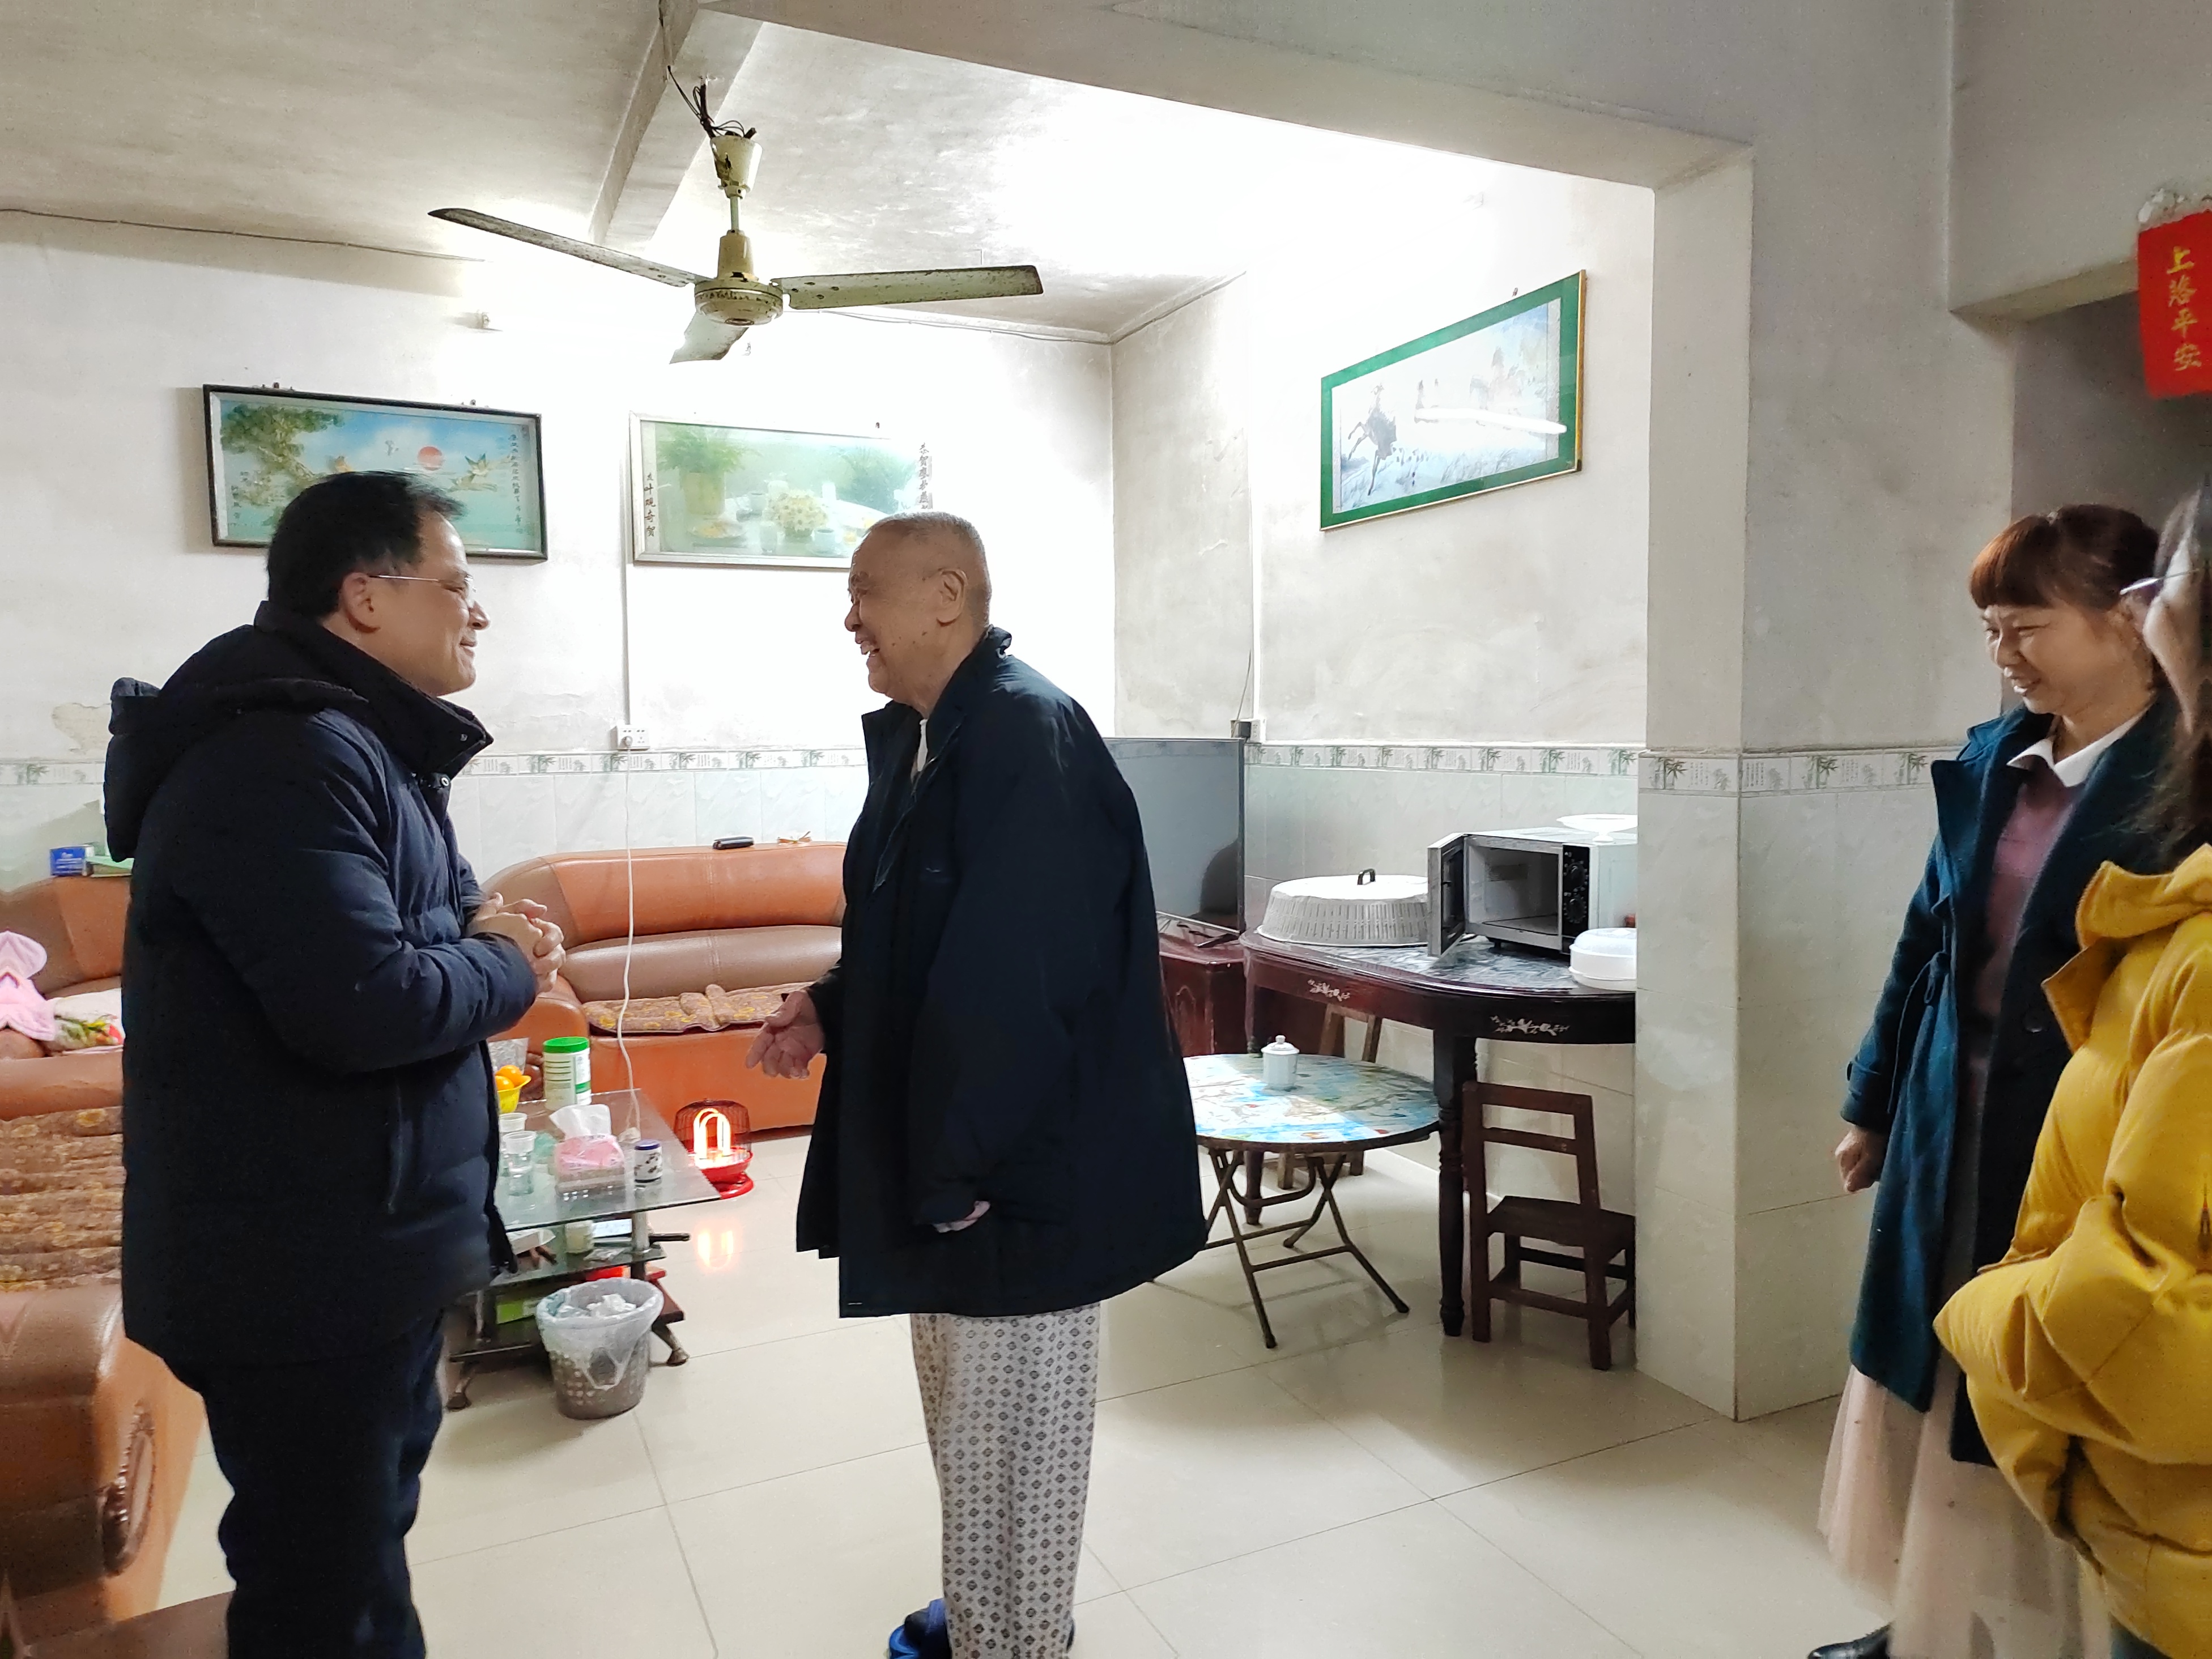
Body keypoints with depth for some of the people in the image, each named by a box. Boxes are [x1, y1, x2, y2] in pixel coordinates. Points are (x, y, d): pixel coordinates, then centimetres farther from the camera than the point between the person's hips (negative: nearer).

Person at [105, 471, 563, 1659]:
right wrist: (508, 968, -14)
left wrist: (478, 928, -2)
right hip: (300, 1264, -10)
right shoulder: (283, 753, -24)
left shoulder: (360, 742, 12)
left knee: (369, 1529, 27)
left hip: (369, 1238, 10)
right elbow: (363, 1003, -34)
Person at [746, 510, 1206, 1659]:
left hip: (1021, 1161, -10)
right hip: (940, 1142, 10)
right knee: (966, 1404, 25)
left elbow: (1020, 975, -26)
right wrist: (830, 1011, 2)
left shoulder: (1027, 732, -22)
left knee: (1010, 1420, 8)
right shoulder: (917, 736, 9)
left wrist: (960, 1163, -22)